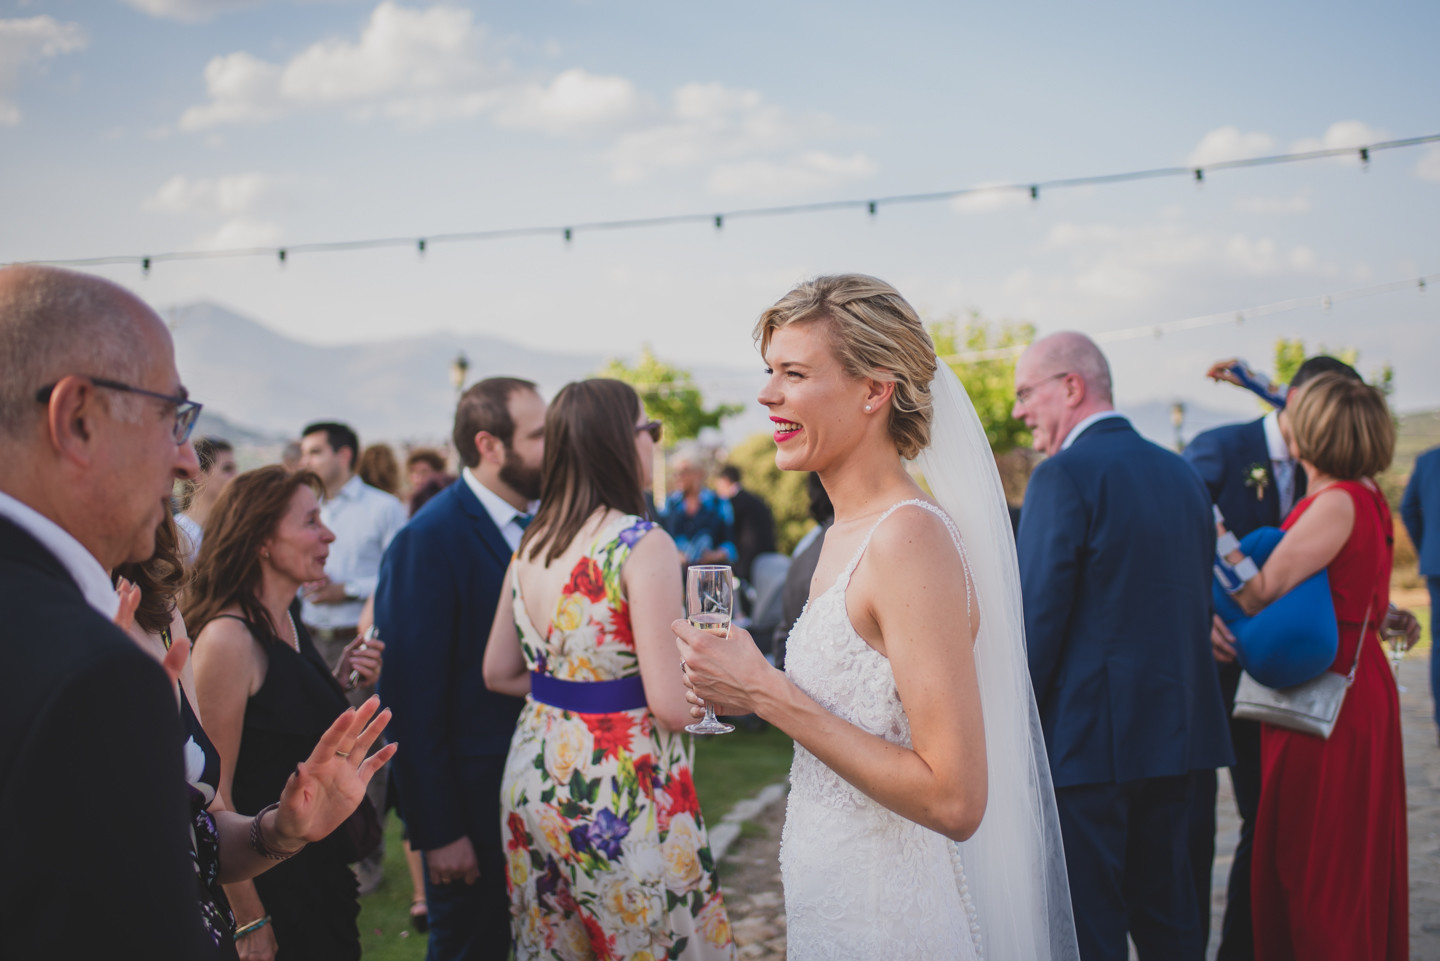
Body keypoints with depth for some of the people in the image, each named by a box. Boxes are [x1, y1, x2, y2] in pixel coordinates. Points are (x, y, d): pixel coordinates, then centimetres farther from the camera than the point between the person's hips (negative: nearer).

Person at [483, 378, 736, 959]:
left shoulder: (531, 544, 4)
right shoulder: (643, 545, -17)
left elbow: (498, 674, 12)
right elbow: (672, 705, -20)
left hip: (534, 779, 7)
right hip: (620, 794, -7)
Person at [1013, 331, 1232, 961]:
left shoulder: (1066, 475, -13)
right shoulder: (1181, 473, 12)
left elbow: (1038, 618, -17)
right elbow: (1199, 606, 17)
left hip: (1087, 740, -8)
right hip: (1174, 734, 8)